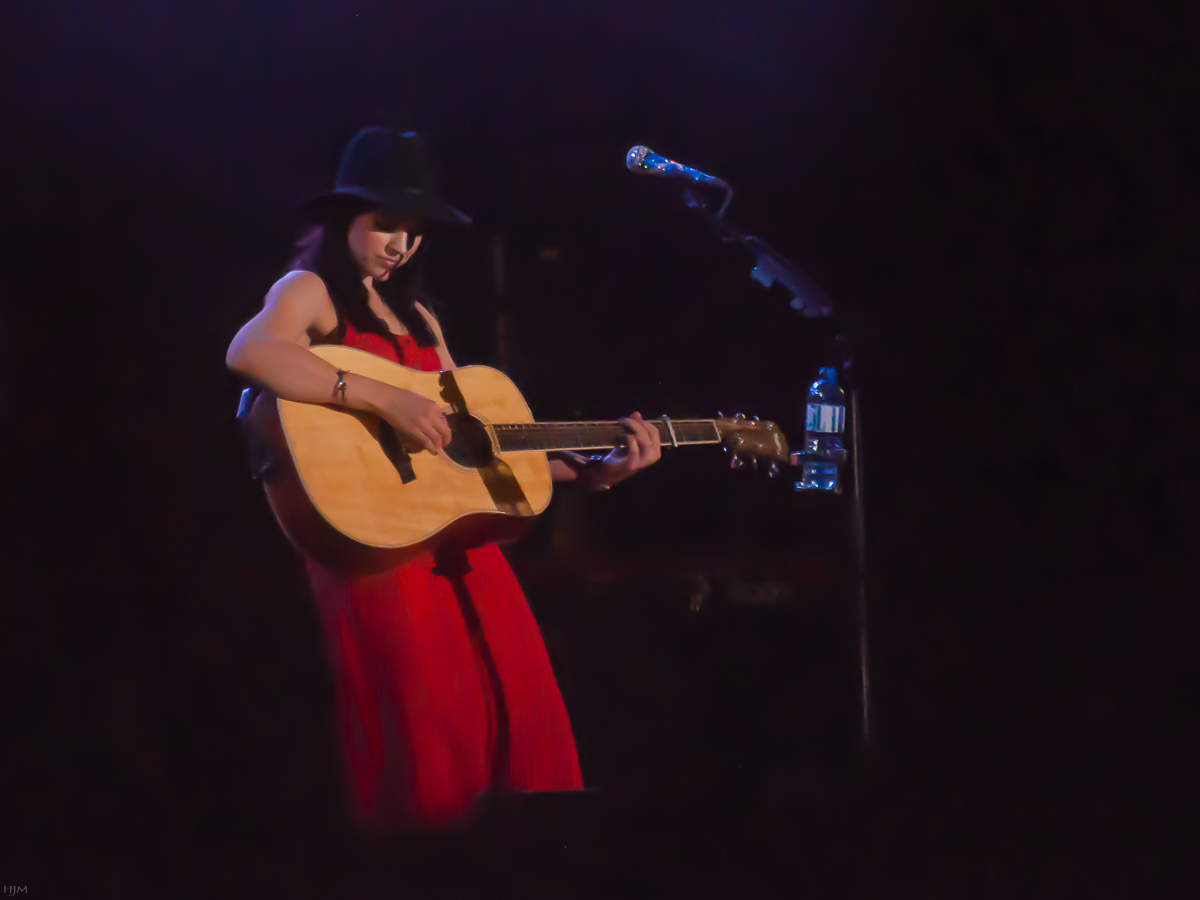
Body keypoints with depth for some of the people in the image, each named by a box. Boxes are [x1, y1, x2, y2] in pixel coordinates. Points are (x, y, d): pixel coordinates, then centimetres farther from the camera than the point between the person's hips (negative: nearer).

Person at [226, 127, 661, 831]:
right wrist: (385, 399, -23)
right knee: (427, 742, -15)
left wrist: (597, 472, 14)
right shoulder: (311, 292, 4)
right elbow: (248, 352, -20)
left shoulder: (417, 317, 25)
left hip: (458, 531, 7)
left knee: (520, 723, -3)